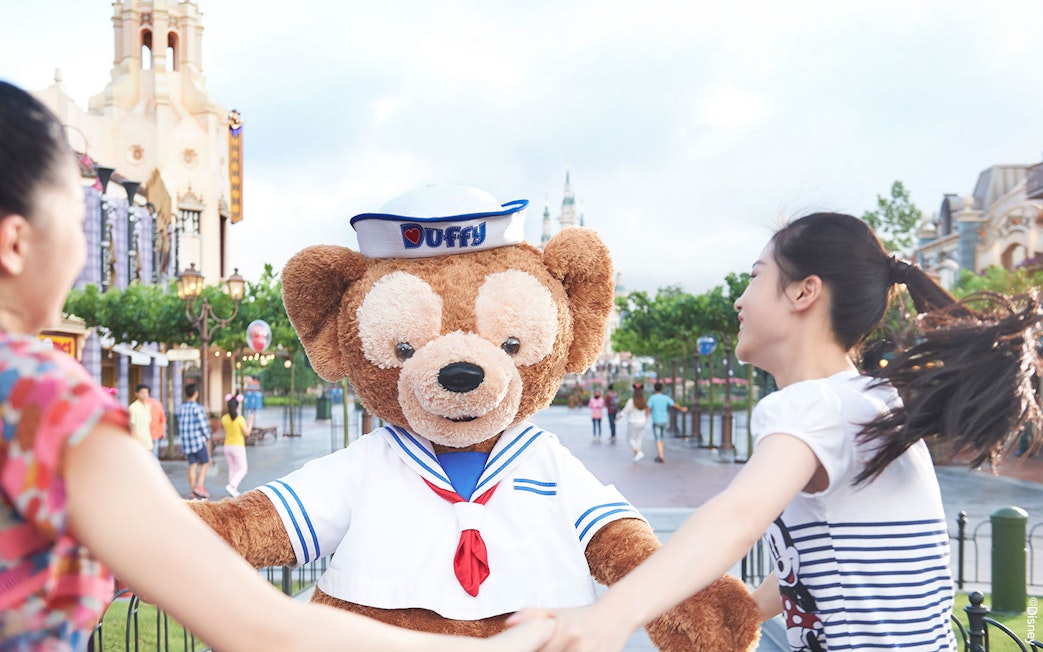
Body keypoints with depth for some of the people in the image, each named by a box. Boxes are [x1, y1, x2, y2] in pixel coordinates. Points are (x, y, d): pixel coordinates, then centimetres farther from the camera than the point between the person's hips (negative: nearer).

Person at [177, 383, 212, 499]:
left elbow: (180, 425, 13)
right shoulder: (197, 408, -13)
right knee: (205, 463, 6)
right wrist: (207, 437, 1)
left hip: (185, 441, 6)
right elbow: (203, 425, -14)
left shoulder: (180, 408, 9)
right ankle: (199, 485, -7)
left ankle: (194, 491, 8)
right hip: (198, 439, -6)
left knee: (192, 465, 8)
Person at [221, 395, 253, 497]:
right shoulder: (240, 418, -18)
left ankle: (234, 491, 15)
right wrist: (250, 421, -3)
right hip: (238, 447, -5)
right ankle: (231, 486, -15)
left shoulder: (224, 418, -3)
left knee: (232, 468, 17)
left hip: (228, 446, 5)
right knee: (242, 470, 4)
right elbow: (247, 433, -14)